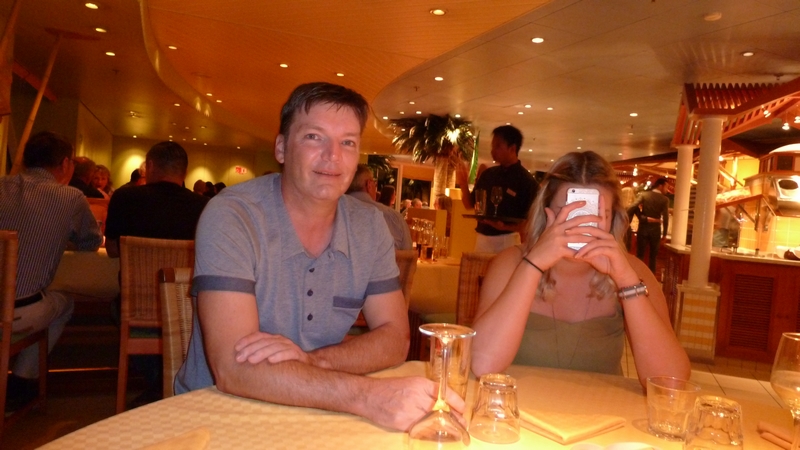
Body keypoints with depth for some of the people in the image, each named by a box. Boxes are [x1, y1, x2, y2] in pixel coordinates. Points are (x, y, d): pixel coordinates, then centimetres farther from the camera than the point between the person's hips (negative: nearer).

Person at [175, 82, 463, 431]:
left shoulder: (370, 226, -2)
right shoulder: (230, 217, -16)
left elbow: (394, 338, -2)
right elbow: (234, 368, -23)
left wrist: (312, 360, -19)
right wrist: (366, 396, -32)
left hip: (312, 417, 5)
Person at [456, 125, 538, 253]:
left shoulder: (525, 180, -7)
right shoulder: (488, 174, 9)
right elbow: (470, 204, 13)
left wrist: (505, 227, -25)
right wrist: (464, 185, -4)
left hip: (507, 240, -5)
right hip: (481, 238, 5)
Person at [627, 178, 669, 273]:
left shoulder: (643, 195, -2)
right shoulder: (665, 199, -4)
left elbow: (631, 208, -16)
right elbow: (665, 218, -7)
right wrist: (664, 234, -1)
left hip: (643, 228, 1)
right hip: (655, 229, 0)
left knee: (640, 255, 8)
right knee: (653, 256, 12)